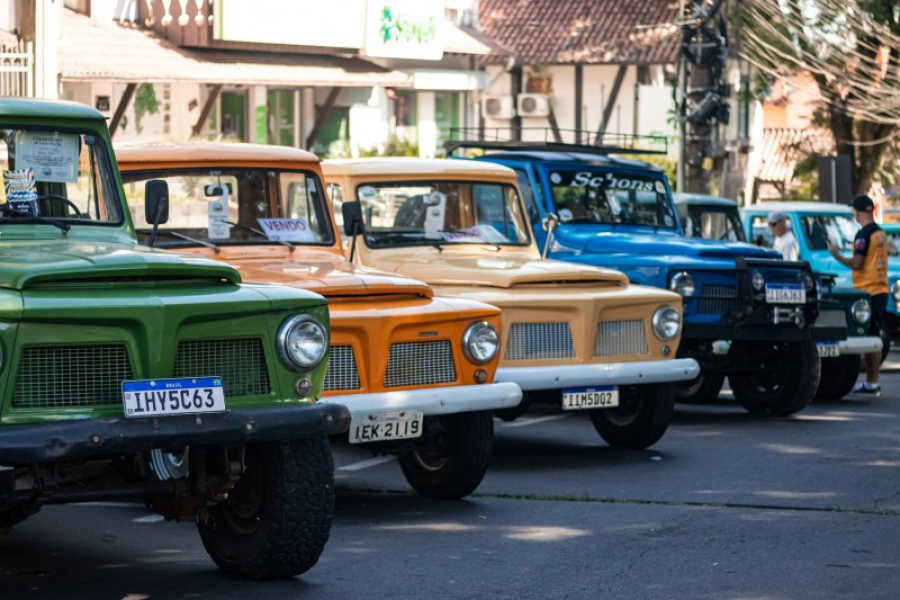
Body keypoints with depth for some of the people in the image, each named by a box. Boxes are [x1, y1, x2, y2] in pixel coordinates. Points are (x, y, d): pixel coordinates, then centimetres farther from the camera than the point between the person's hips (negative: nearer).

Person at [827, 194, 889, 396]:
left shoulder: (863, 234, -14)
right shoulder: (881, 234, 13)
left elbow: (856, 264, -18)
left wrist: (836, 255, -8)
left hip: (867, 292, -9)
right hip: (881, 290, 9)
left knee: (868, 338, -6)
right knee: (875, 336, 12)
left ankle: (871, 383, -5)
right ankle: (874, 382, 15)